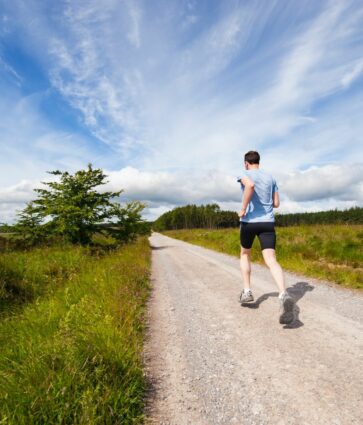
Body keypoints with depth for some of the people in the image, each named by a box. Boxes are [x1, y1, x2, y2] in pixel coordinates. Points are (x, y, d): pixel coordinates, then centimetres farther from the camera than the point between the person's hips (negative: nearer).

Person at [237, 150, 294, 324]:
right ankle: (284, 295, -31)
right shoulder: (271, 178, 16)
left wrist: (243, 209, -17)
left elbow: (250, 186, -25)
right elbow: (276, 204, 16)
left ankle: (247, 291, 19)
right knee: (271, 260, -9)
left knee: (245, 254, 20)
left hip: (249, 221, -3)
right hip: (268, 222, 3)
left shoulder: (245, 175, 1)